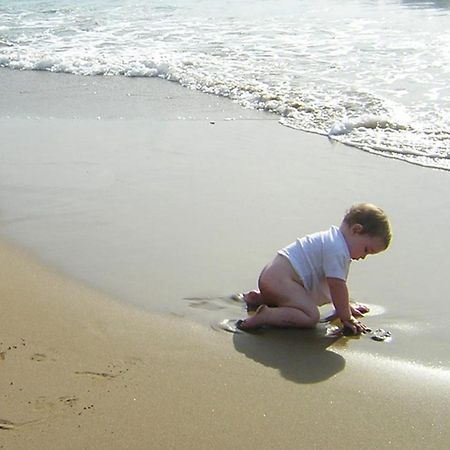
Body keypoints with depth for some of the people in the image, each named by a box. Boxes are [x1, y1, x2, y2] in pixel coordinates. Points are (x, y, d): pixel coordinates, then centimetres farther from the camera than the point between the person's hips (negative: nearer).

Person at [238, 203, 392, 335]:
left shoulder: (332, 239, 19)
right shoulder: (337, 250, -15)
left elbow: (334, 284, 29)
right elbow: (337, 286, -16)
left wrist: (346, 307, 33)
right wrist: (346, 318, -7)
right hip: (279, 280, -11)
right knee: (311, 317, -21)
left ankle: (258, 298, 22)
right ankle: (263, 316, -27)